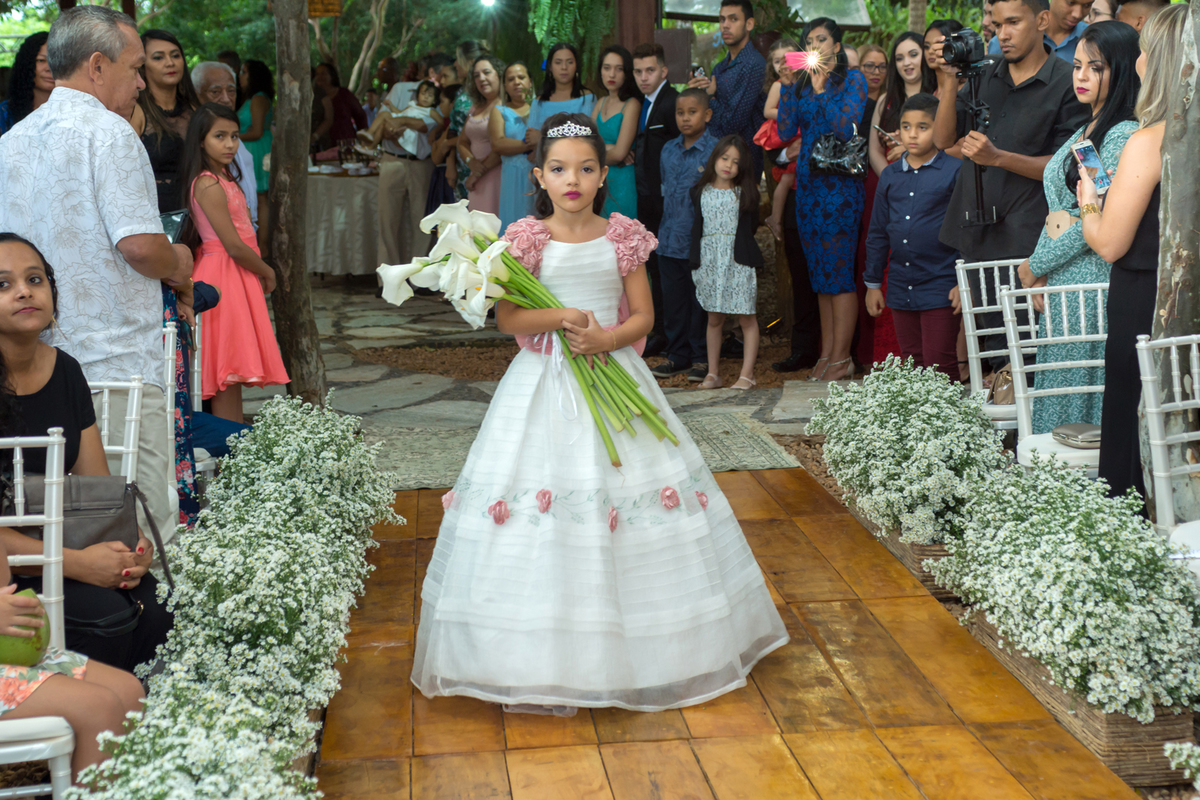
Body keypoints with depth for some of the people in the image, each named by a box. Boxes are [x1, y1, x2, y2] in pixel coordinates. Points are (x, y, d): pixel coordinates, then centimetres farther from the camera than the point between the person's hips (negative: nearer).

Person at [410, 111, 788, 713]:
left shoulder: (622, 237, 3)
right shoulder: (527, 239, -1)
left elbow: (643, 316, 3)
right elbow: (507, 318, -7)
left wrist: (607, 338, -16)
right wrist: (561, 317, -22)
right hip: (545, 388, -1)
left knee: (630, 494, 3)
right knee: (540, 518, -3)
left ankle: (634, 642, 20)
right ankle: (542, 660, 9)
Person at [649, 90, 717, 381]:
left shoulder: (715, 149, -7)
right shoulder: (668, 150, 11)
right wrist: (668, 220, 15)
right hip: (670, 240, 6)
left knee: (700, 302, 2)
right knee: (673, 300, 11)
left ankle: (702, 357, 14)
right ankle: (677, 355, 22)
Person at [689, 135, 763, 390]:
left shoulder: (746, 194, 3)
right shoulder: (701, 192, 7)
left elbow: (751, 227, 3)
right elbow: (697, 227, 7)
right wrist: (695, 261, 4)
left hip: (738, 262, -2)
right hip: (710, 261, 2)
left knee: (747, 319, -1)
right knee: (714, 319, 9)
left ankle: (747, 375, 3)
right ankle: (713, 373, 16)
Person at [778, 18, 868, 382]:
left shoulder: (852, 80, 0)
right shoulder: (802, 83, 15)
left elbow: (845, 127, -13)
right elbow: (786, 130, 4)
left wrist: (821, 90, -9)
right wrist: (791, 85, -1)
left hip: (840, 183, -6)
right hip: (808, 184, 6)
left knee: (838, 272, -7)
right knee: (820, 274, 7)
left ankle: (841, 358, -2)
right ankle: (826, 355, 12)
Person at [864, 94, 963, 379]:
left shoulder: (955, 171, -4)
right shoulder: (890, 176, 10)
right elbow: (878, 233, 15)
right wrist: (873, 283, 15)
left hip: (939, 288, -5)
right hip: (900, 289, 5)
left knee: (940, 368, -3)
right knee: (912, 366, 13)